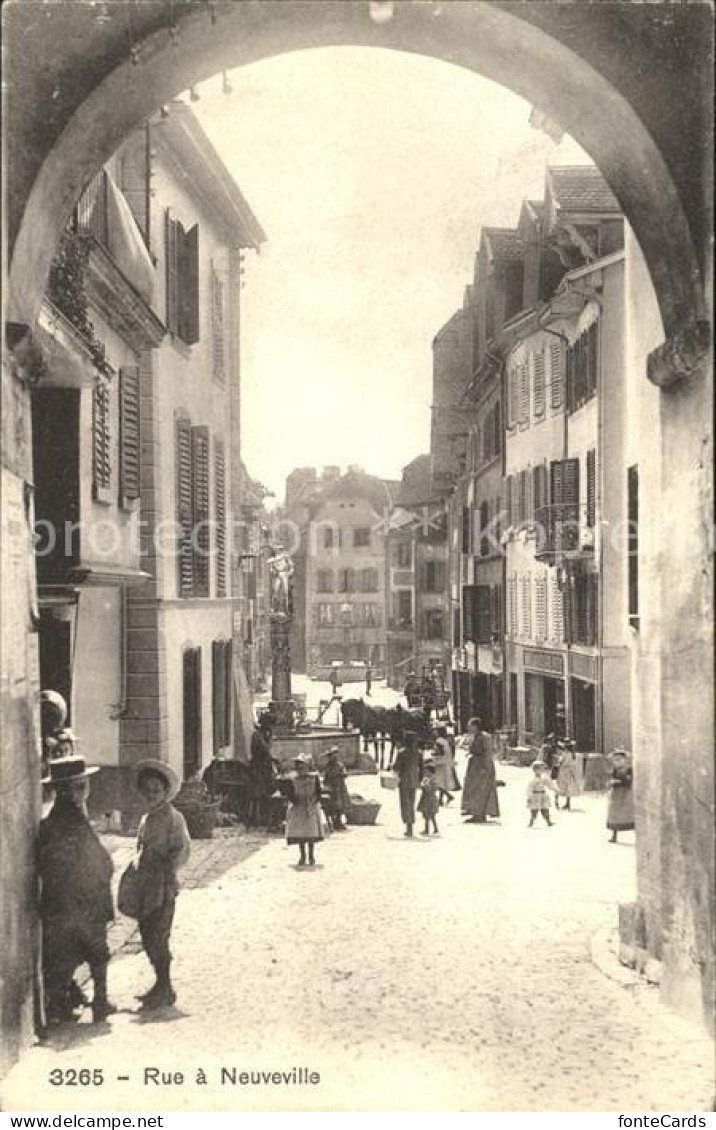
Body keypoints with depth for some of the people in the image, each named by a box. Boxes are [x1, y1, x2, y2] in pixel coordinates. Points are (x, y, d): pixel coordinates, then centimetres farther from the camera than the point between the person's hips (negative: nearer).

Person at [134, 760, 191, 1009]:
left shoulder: (173, 818, -9)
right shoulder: (146, 819, 15)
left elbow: (182, 849, -16)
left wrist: (166, 870, -20)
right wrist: (136, 871, 14)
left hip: (163, 888, -8)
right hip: (144, 888, 8)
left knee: (158, 938, -7)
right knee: (147, 937, 12)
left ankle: (165, 990, 3)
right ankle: (161, 985, 24)